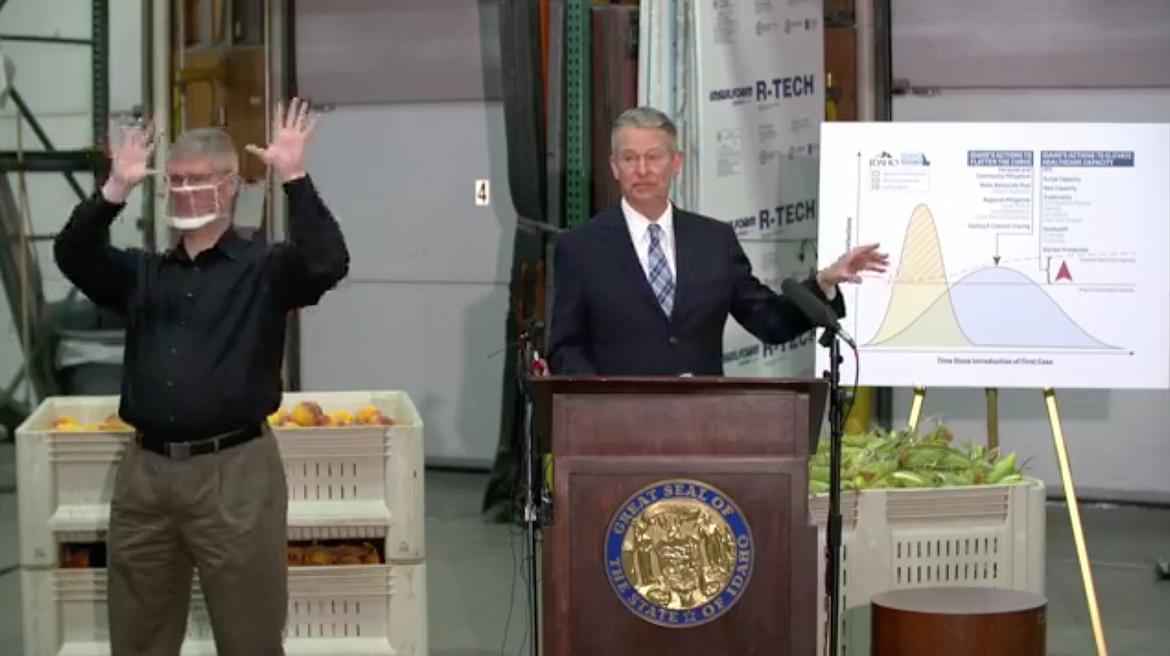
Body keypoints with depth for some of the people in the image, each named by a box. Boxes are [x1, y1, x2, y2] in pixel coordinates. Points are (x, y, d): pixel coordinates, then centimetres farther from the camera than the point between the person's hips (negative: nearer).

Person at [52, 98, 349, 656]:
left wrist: (294, 178, -24)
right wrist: (115, 191, -16)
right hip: (144, 472, 4)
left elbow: (327, 262, -17)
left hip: (234, 471, -4)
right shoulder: (142, 272, 12)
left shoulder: (264, 269, 1)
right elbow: (73, 257, -3)